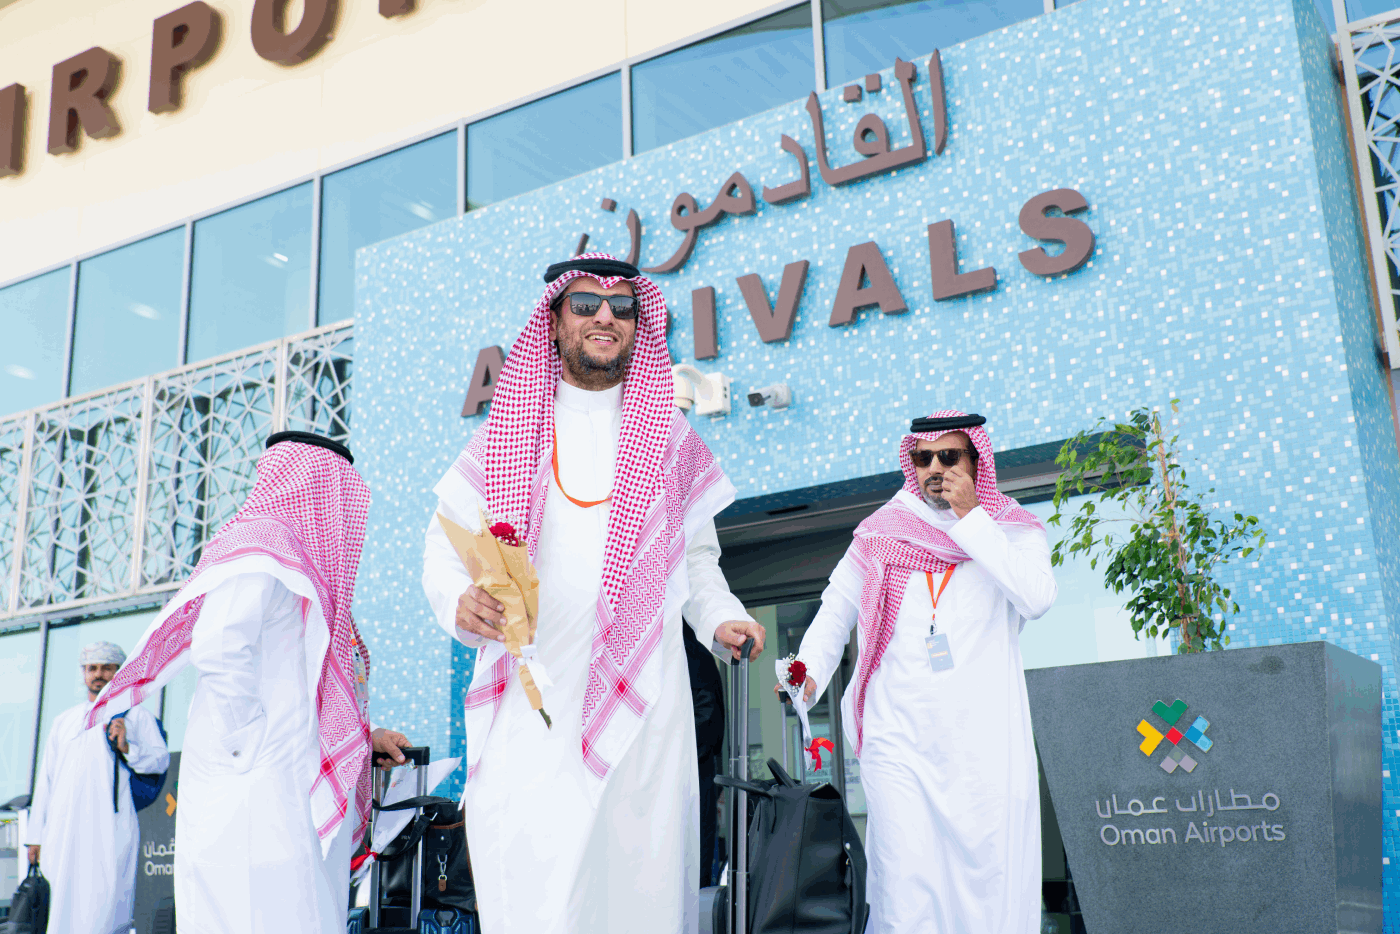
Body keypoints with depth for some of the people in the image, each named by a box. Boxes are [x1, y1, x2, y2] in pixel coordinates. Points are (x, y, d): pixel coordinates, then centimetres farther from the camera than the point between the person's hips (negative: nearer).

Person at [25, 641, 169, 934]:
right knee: (64, 908, -2)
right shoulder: (63, 721, 26)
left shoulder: (136, 715, 14)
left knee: (104, 908, -13)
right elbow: (46, 778, 24)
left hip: (110, 828, -4)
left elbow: (161, 759, 3)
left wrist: (128, 748, -15)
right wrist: (36, 833, 17)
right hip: (63, 830, 4)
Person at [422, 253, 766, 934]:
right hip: (528, 695, -1)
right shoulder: (508, 432, 11)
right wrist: (459, 598, -11)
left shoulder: (671, 441, 15)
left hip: (638, 695, 1)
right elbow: (445, 543, 10)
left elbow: (696, 556, 19)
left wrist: (721, 621, 0)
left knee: (638, 877, -1)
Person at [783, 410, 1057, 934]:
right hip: (898, 739, 1)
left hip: (985, 747, 0)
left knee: (990, 877, -1)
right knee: (905, 891, -9)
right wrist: (809, 672, 0)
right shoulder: (881, 533, 13)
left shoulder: (1013, 531, 9)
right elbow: (836, 611, 17)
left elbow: (1037, 597, -11)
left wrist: (970, 518, -8)